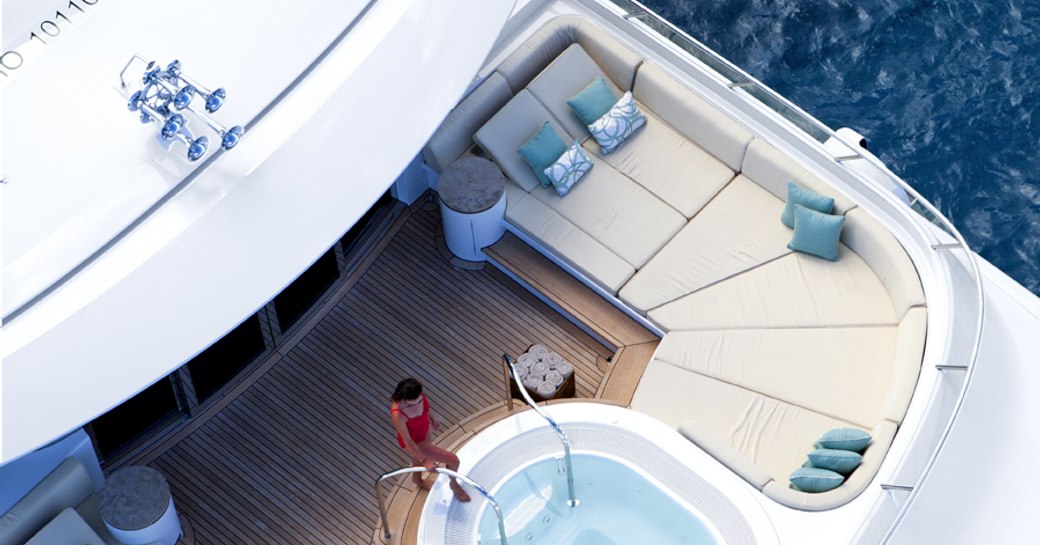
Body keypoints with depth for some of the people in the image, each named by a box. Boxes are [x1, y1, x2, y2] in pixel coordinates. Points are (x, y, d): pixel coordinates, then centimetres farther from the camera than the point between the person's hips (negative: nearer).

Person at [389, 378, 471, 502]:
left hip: (425, 429, 6)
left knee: (419, 456, 36)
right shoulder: (397, 415, -43)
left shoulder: (418, 395, -27)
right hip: (414, 442, -6)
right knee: (453, 460, -3)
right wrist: (424, 461, -23)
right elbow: (407, 441, -29)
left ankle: (417, 478, 69)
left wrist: (433, 416, 17)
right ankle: (454, 484, 30)